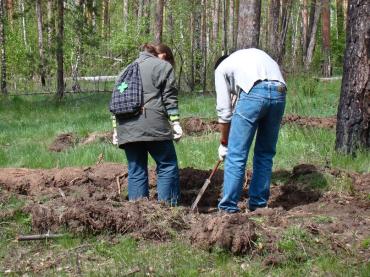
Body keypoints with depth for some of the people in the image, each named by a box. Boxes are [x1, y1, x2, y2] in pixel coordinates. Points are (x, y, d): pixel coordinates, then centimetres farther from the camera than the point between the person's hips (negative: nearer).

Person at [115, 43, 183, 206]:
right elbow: (169, 98, -2)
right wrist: (175, 123, -4)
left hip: (127, 129, 5)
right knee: (167, 166, 3)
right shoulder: (164, 66, 10)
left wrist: (116, 129, 23)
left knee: (136, 171, 8)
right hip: (153, 125, -5)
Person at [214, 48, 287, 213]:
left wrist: (224, 143, 30)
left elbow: (224, 110, 20)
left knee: (236, 154, 3)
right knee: (265, 153, 17)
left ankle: (228, 207, 5)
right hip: (279, 93, 5)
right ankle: (259, 203, 23)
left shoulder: (221, 68, 24)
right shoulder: (254, 53, 38)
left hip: (254, 93, -5)